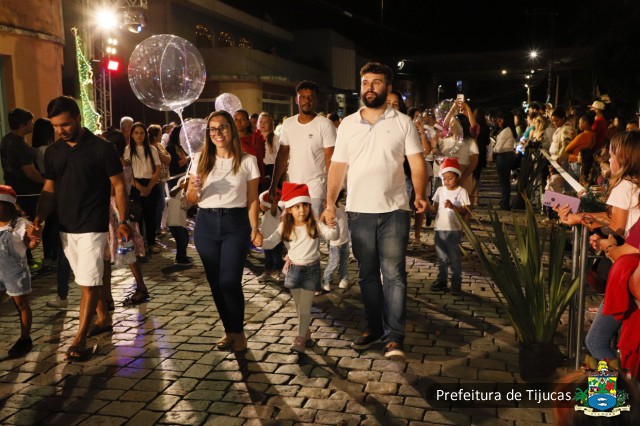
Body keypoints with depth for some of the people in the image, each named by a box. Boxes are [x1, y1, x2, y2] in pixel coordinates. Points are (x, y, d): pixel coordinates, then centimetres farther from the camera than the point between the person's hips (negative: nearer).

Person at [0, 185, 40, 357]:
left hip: (15, 272, -5)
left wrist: (34, 241, -29)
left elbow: (30, 246, -9)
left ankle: (25, 339, 20)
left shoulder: (20, 224, -14)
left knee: (21, 304, 8)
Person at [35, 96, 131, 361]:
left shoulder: (102, 148, -10)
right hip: (66, 228, 6)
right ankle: (104, 316, 34)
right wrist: (40, 216, -6)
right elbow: (49, 190, 11)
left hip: (93, 227, -6)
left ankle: (80, 338, 3)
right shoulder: (53, 152, 6)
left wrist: (123, 221, -15)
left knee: (89, 283, -4)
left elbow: (118, 186, -7)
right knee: (87, 280, 16)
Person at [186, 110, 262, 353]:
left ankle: (237, 332, 10)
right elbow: (191, 200, 8)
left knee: (230, 282, -10)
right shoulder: (201, 159, 6)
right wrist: (194, 189, -15)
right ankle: (230, 330, 22)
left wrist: (255, 229, -9)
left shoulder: (247, 161, 1)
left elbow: (252, 199, 3)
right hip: (206, 224, 3)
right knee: (215, 282, 6)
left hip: (235, 223, -3)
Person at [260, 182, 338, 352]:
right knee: (299, 307, 15)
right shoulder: (285, 227, -4)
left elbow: (333, 236, -22)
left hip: (311, 269, -3)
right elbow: (271, 242, -10)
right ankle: (306, 334, 32)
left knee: (305, 307, -1)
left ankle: (301, 339, 8)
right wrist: (260, 242, -31)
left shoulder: (315, 225, -11)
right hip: (294, 268, 3)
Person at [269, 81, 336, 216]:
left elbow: (330, 160, -8)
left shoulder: (325, 124, -6)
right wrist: (273, 185, 5)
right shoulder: (288, 124, 9)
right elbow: (282, 155, 11)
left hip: (315, 190, -4)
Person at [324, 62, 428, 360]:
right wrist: (330, 202, -1)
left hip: (394, 211, -3)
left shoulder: (403, 123, 1)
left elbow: (417, 163, -3)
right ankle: (374, 328, 25)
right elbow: (338, 166, 8)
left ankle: (394, 337, 6)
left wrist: (420, 195, -17)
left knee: (394, 275, -2)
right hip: (358, 211, 3)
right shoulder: (347, 124, 8)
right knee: (367, 274, 12)